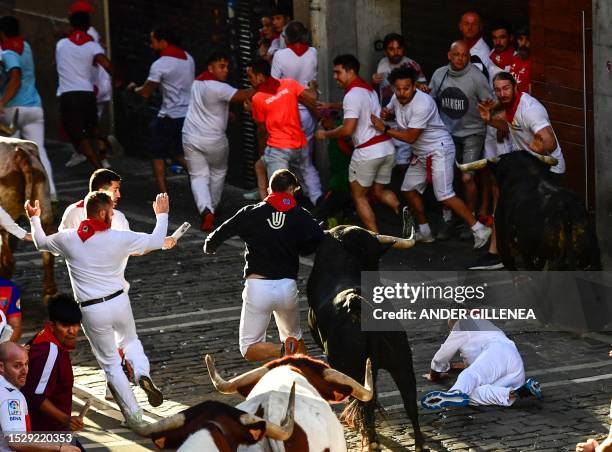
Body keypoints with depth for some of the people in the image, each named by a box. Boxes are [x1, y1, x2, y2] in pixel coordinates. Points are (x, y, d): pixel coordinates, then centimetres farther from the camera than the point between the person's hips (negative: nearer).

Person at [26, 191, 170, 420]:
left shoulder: (67, 239, -8)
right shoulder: (120, 238, -10)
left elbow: (40, 242, 14)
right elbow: (156, 241, 3)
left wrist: (34, 219, 32)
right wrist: (161, 214, 21)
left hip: (91, 311, 0)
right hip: (119, 302, 0)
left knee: (111, 363, 12)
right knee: (130, 341, 28)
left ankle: (135, 414, 13)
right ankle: (142, 374, -3)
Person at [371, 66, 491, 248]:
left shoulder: (422, 104, -27)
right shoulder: (397, 98, 0)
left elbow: (410, 137, -25)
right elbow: (389, 110, 23)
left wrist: (384, 129, -19)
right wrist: (384, 113, -3)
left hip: (439, 150, -10)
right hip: (421, 154, 10)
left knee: (444, 195, -16)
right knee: (409, 189, 13)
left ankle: (479, 230, -11)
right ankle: (424, 232, 28)